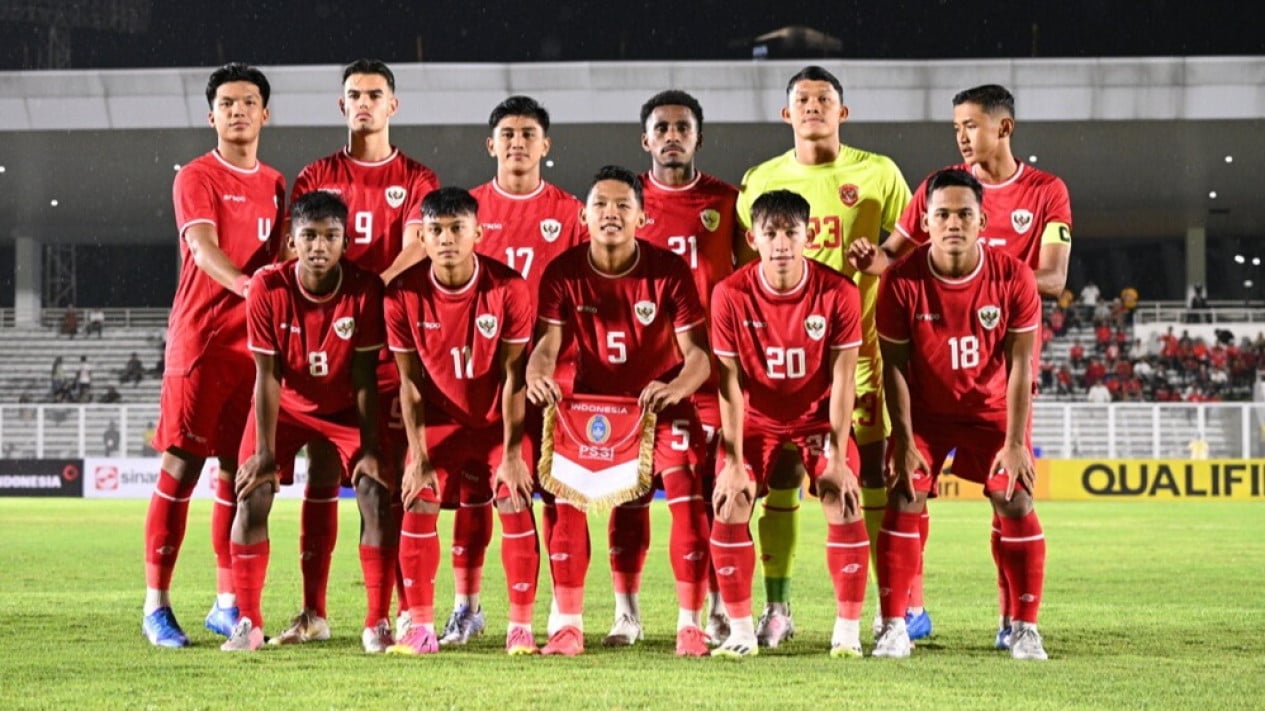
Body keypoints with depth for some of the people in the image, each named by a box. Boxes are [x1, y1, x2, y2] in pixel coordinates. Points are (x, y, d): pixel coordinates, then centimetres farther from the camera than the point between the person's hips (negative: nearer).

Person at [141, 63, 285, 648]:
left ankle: (228, 603, 15)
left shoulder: (273, 184, 15)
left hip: (256, 342, 6)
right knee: (181, 467, -6)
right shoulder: (197, 178, -3)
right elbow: (204, 248, -18)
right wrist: (246, 286, -36)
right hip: (200, 337, -6)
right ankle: (156, 606, -2)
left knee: (238, 469, 8)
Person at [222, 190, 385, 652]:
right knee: (252, 496, -14)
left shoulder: (365, 289, -23)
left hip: (346, 407, 0)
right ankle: (248, 622, -6)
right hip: (285, 406, 0)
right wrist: (265, 451, -22)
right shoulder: (267, 289, -23)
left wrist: (370, 449, -20)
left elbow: (364, 378, -18)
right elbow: (268, 376, -19)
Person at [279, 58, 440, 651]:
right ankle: (313, 612, 9)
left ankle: (379, 617, -3)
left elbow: (416, 247, -7)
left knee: (384, 481, -4)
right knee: (321, 478, 3)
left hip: (390, 342, -2)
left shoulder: (416, 180, 8)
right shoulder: (317, 177, 13)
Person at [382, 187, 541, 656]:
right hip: (441, 418, 2)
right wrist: (418, 457, -11)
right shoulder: (404, 293, -16)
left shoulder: (508, 287, -21)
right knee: (418, 504, -10)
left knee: (514, 503, -12)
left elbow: (513, 375, -16)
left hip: (499, 418, -1)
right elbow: (410, 380, -9)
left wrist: (512, 453, -17)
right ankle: (420, 629, -1)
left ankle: (521, 627, -3)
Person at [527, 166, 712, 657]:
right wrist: (538, 374, -39)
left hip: (661, 400, -1)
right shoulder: (563, 273, -10)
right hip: (592, 399, 2)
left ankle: (690, 625, -10)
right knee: (566, 493, -16)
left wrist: (676, 389, -40)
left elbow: (698, 352, -18)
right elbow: (547, 342, -14)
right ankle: (566, 624, -7)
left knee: (687, 496, -19)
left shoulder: (669, 271, -15)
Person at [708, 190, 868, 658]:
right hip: (756, 418, 1)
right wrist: (733, 461, -17)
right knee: (729, 505, -15)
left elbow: (843, 379, -15)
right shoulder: (732, 294, -17)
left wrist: (838, 457, -19)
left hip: (819, 416, -1)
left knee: (843, 500, -18)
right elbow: (731, 382, -14)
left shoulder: (838, 293, -18)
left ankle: (848, 630, -8)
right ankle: (741, 630, -2)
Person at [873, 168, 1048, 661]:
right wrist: (904, 441, -15)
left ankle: (1024, 628, 1)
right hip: (925, 412, 0)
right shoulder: (903, 282, -19)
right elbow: (894, 365, -12)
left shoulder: (1013, 278, -18)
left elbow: (1019, 364, -14)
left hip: (993, 411, 0)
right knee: (903, 501, -13)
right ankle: (894, 626, -5)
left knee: (1015, 503, -10)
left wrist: (1015, 442, -17)